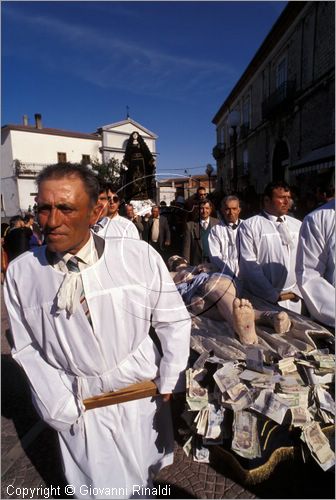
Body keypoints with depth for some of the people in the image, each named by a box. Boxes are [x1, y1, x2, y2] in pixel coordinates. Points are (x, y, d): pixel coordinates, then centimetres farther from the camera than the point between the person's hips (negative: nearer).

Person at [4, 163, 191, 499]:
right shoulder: (21, 273, -12)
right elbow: (28, 350, -6)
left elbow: (174, 321, -8)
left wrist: (169, 383, -6)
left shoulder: (139, 256, -17)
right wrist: (63, 411, -8)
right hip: (81, 406, 0)